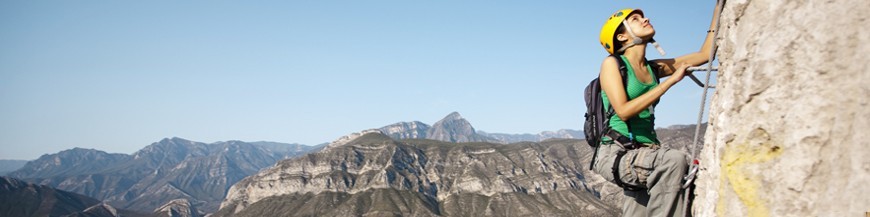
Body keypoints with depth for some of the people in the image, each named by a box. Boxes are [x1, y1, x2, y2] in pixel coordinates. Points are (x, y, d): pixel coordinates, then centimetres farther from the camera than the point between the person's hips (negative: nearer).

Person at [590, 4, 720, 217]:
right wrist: (671, 80, -15)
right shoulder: (612, 64, -3)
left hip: (642, 155, 8)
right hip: (616, 154, -8)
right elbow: (624, 111, -17)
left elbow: (705, 54, 15)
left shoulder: (654, 68, 14)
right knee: (674, 160, -30)